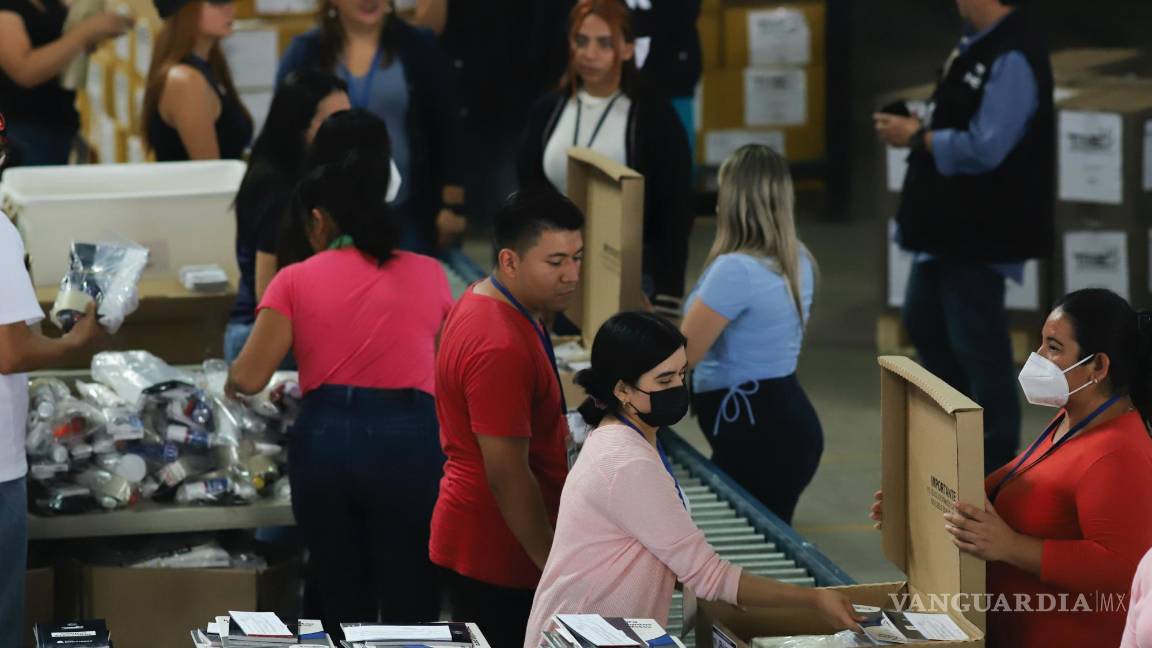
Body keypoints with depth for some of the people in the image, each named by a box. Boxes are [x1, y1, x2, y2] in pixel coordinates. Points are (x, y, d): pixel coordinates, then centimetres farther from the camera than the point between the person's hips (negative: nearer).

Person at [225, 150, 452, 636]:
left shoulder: (296, 281, 5)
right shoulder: (428, 275, 11)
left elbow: (248, 378, -3)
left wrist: (230, 379, 20)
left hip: (326, 440, 1)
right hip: (409, 441, 0)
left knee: (343, 612, 14)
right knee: (411, 613, 2)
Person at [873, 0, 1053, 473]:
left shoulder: (1011, 60, -23)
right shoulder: (975, 47, 9)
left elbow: (985, 148, -27)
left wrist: (916, 137, -16)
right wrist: (919, 127, 2)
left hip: (983, 232, -10)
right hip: (950, 223, 10)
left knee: (978, 346, 0)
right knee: (924, 323, 20)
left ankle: (995, 464, 12)